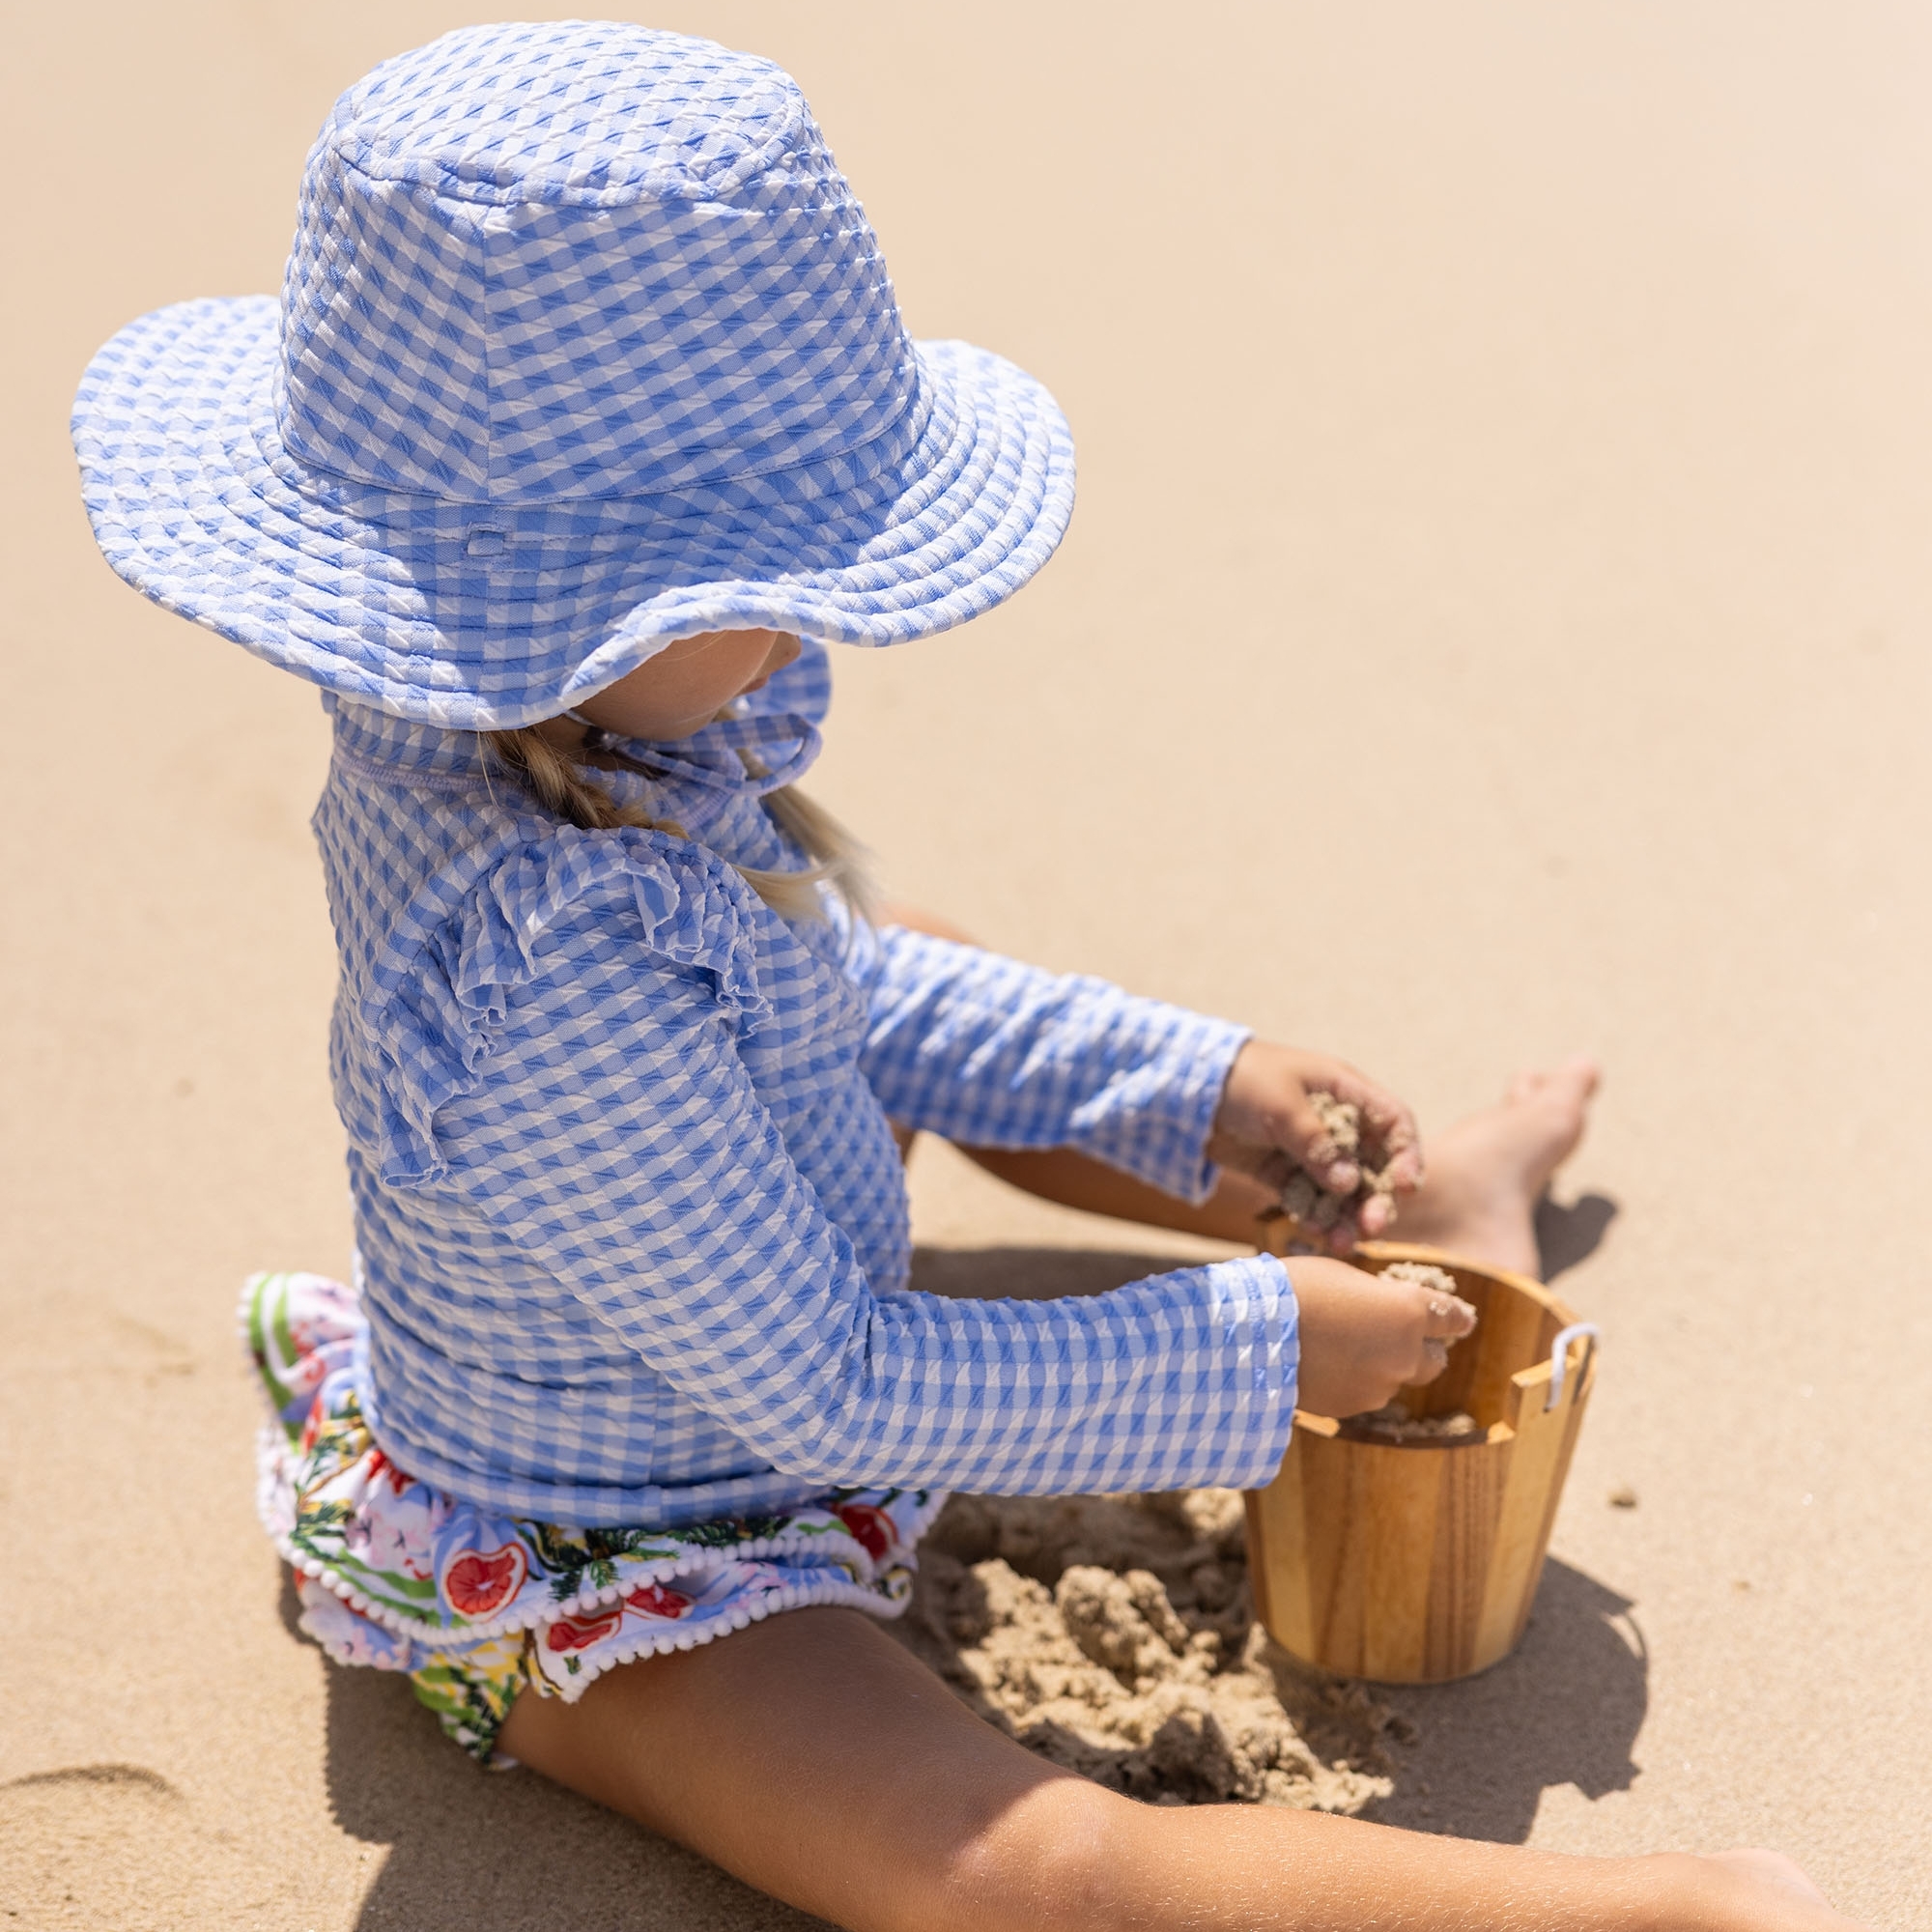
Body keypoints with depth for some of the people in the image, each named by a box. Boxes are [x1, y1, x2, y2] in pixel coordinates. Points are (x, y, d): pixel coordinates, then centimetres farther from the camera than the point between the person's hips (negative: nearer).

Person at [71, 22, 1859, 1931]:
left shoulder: (548, 717, -13)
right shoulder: (543, 970, -42)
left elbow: (827, 988, 6)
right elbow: (830, 1390, -31)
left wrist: (1189, 1085, 1)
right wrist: (1257, 1354, -22)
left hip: (731, 1362, 10)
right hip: (588, 1587, -10)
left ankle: (1430, 1199, 40)